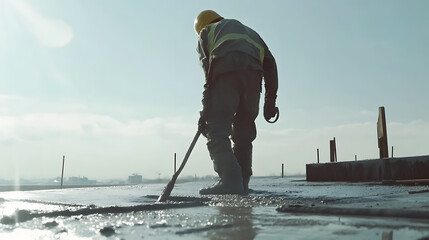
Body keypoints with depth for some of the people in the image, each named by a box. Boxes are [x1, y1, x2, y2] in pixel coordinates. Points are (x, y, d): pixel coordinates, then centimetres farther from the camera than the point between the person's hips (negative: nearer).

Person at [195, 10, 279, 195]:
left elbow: (207, 70, 10)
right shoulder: (248, 31, 39)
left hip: (225, 71, -4)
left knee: (217, 131, -5)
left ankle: (231, 181, -19)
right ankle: (242, 185, 9)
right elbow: (270, 62, 22)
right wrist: (270, 100, 17)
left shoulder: (206, 32, 28)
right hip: (253, 73, 5)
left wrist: (205, 111, 5)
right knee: (244, 133, 12)